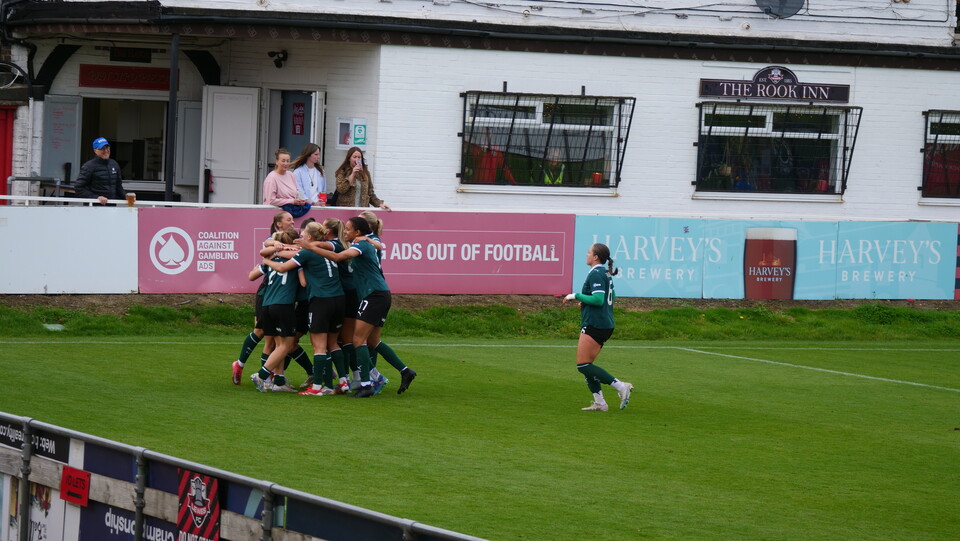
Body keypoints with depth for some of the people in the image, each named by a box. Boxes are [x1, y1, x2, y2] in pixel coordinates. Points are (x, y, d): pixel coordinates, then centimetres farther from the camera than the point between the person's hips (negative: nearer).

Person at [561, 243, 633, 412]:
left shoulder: (596, 274, -14)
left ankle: (620, 386, -14)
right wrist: (585, 301, 20)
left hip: (594, 325, -10)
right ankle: (599, 402, 6)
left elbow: (598, 300, -23)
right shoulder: (606, 274, 16)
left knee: (583, 365, -9)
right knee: (586, 365, 11)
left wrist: (576, 296, -14)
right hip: (606, 324, 10)